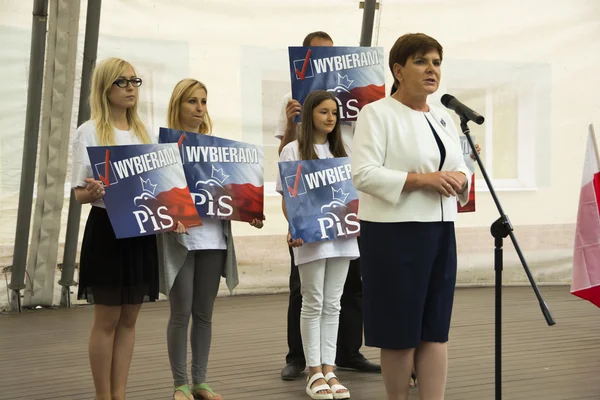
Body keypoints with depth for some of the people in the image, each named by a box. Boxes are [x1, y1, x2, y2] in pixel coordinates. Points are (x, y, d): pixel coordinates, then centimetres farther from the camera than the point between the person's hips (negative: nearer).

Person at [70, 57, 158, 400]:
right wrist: (92, 193, -30)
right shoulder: (90, 131, -4)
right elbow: (79, 192, -8)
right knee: (107, 319, 0)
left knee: (129, 319, 8)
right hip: (107, 229, -6)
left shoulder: (143, 131, 14)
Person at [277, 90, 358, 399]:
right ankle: (314, 372, 5)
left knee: (333, 305, 6)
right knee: (313, 304, 0)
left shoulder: (342, 151, 16)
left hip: (341, 234, 5)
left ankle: (329, 369, 9)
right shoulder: (293, 151, 1)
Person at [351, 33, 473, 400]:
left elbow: (461, 168, 20)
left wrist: (459, 178, -4)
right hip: (394, 235, -6)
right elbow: (363, 174, -16)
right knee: (400, 332, 2)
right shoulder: (377, 114, -7)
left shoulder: (445, 118, 15)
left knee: (435, 330, 7)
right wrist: (421, 179, -21)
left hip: (440, 232, 7)